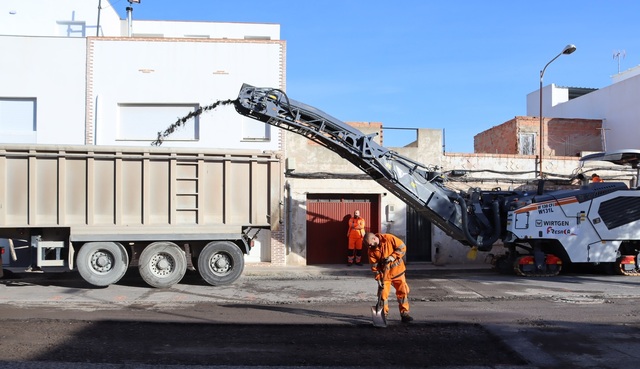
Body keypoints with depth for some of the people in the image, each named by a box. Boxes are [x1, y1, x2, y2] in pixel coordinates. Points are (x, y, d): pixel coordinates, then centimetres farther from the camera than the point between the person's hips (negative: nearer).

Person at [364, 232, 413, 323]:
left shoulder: (389, 238, -18)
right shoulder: (371, 250, -9)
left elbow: (402, 247, -13)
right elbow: (374, 266, -6)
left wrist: (393, 256, -23)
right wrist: (378, 278, -13)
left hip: (397, 270, -1)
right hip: (384, 273, 1)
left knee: (403, 291, 1)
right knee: (383, 294, 1)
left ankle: (404, 314, 10)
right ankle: (383, 314, 16)